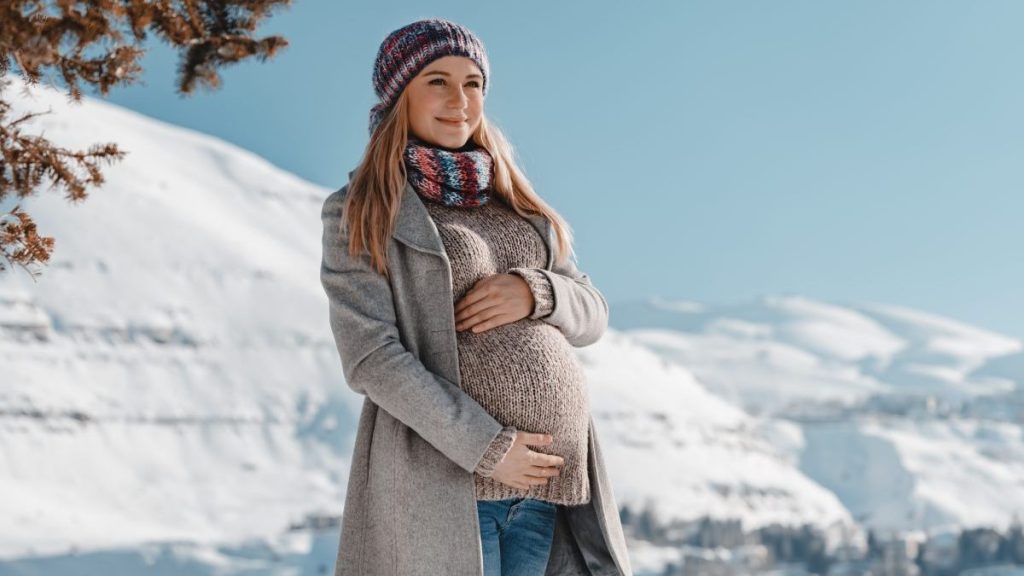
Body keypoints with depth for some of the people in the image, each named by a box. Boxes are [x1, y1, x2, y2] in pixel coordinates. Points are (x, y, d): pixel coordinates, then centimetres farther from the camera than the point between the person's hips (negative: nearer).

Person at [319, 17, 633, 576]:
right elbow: (370, 357, -9)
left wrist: (533, 293, -7)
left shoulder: (511, 205, 18)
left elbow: (590, 314, 16)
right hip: (442, 474, -5)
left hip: (549, 483, 5)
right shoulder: (359, 214, 0)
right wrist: (486, 446, -16)